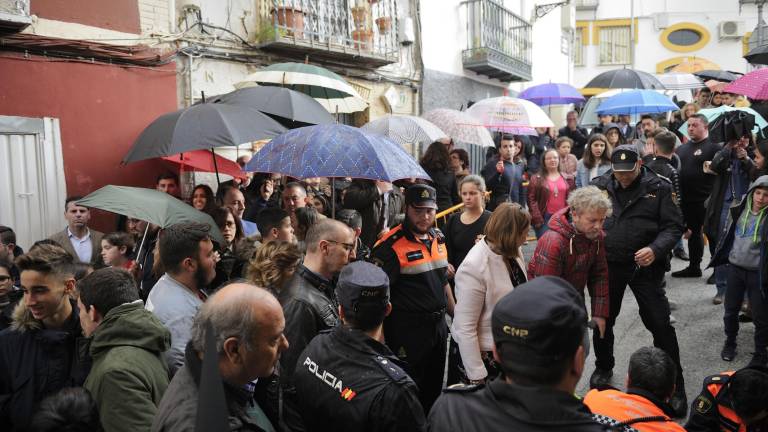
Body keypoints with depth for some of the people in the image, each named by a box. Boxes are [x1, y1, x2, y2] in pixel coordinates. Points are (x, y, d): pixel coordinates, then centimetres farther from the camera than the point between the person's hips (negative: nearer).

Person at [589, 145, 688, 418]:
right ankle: (603, 367, 39)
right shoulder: (599, 185, 0)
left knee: (661, 324, -1)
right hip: (607, 264, 3)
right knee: (602, 320, 15)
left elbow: (674, 226, -6)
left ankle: (674, 383, 15)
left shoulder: (658, 187, -6)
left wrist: (655, 250, -22)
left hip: (645, 266, -3)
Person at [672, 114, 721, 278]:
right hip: (686, 199, 7)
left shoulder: (714, 147, -6)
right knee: (693, 233, 15)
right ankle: (694, 267, 25)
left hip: (705, 201, -7)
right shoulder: (682, 148, 16)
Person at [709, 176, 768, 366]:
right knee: (731, 311, 15)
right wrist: (720, 256, 15)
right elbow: (727, 234, 13)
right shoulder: (739, 209, 0)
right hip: (735, 268, 4)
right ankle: (730, 343, 36)